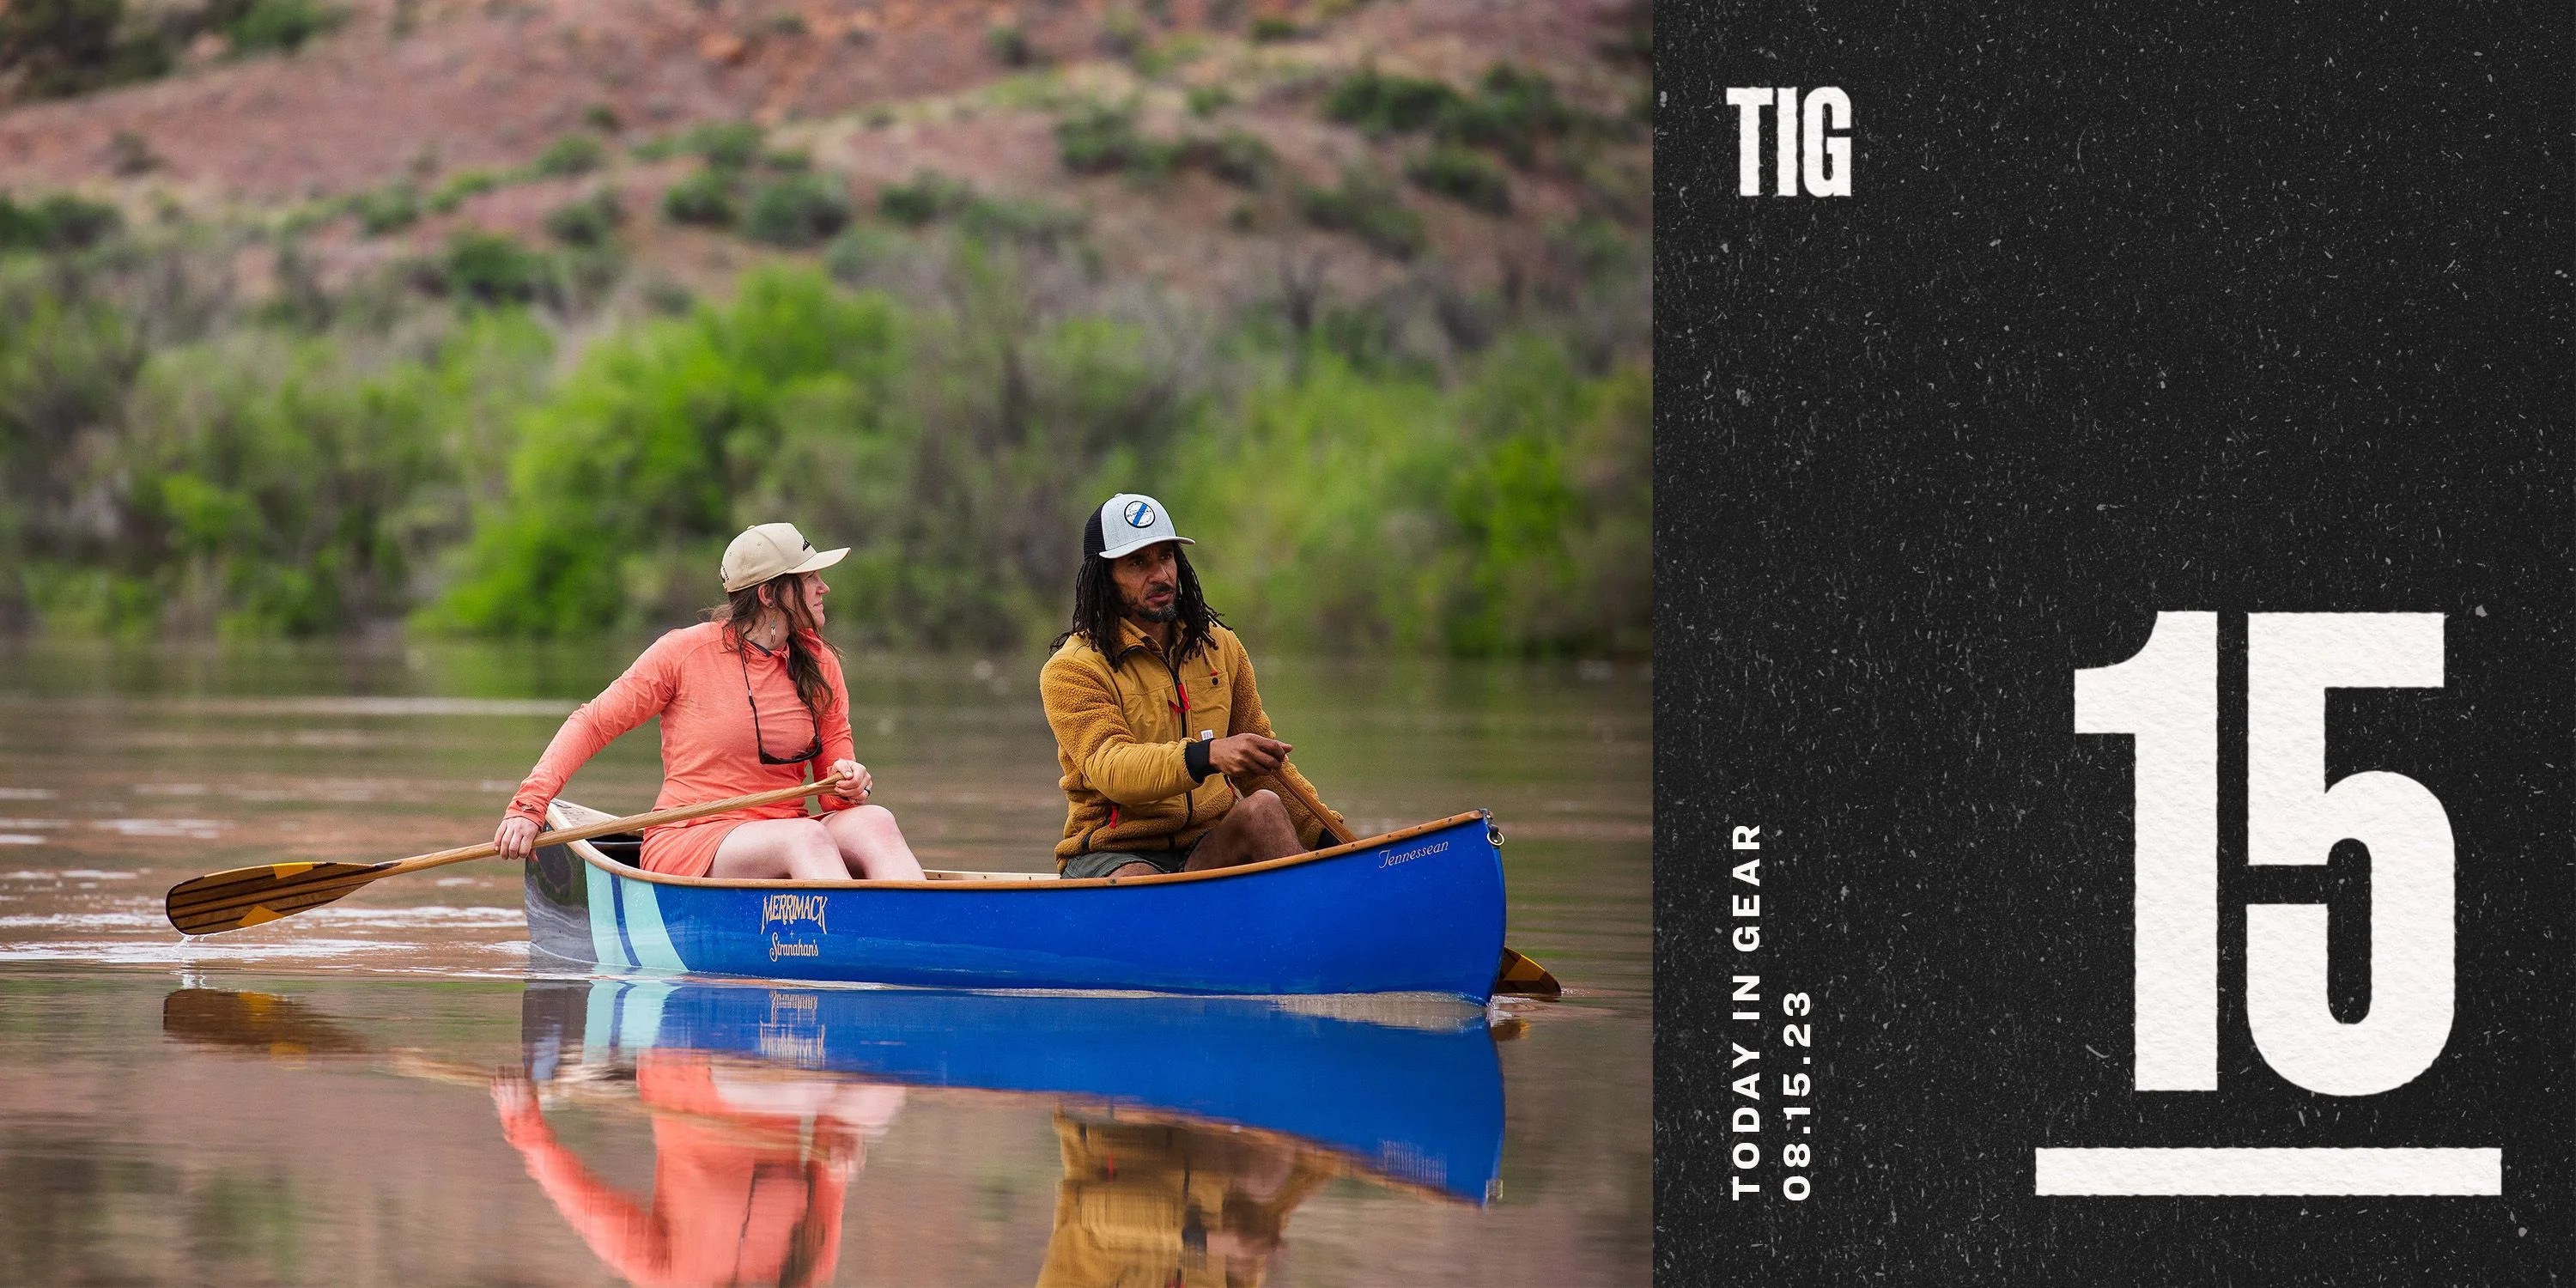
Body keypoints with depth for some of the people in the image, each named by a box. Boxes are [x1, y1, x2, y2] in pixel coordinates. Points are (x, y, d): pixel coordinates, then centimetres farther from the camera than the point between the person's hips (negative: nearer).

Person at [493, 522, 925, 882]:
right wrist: (528, 806, -10)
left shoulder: (819, 664, 10)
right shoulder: (686, 651, -3)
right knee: (805, 837, -35)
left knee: (875, 821, -27)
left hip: (779, 841, 4)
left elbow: (836, 790, 13)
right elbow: (592, 724, 1)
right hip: (686, 844, -4)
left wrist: (850, 783, -13)